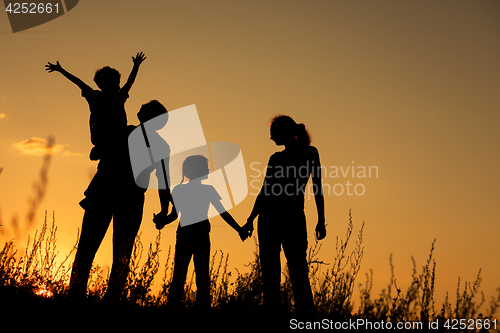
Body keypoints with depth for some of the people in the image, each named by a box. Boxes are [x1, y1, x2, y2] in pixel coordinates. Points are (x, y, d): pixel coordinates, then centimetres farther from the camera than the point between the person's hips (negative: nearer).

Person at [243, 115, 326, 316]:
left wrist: (321, 220, -5)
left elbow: (317, 187, 2)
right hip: (269, 216, 5)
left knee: (298, 270, -14)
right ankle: (272, 313, 1)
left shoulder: (309, 153, 5)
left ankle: (306, 314, -18)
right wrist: (250, 220, 16)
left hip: (293, 216, -5)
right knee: (269, 271, 0)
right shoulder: (276, 158, 17)